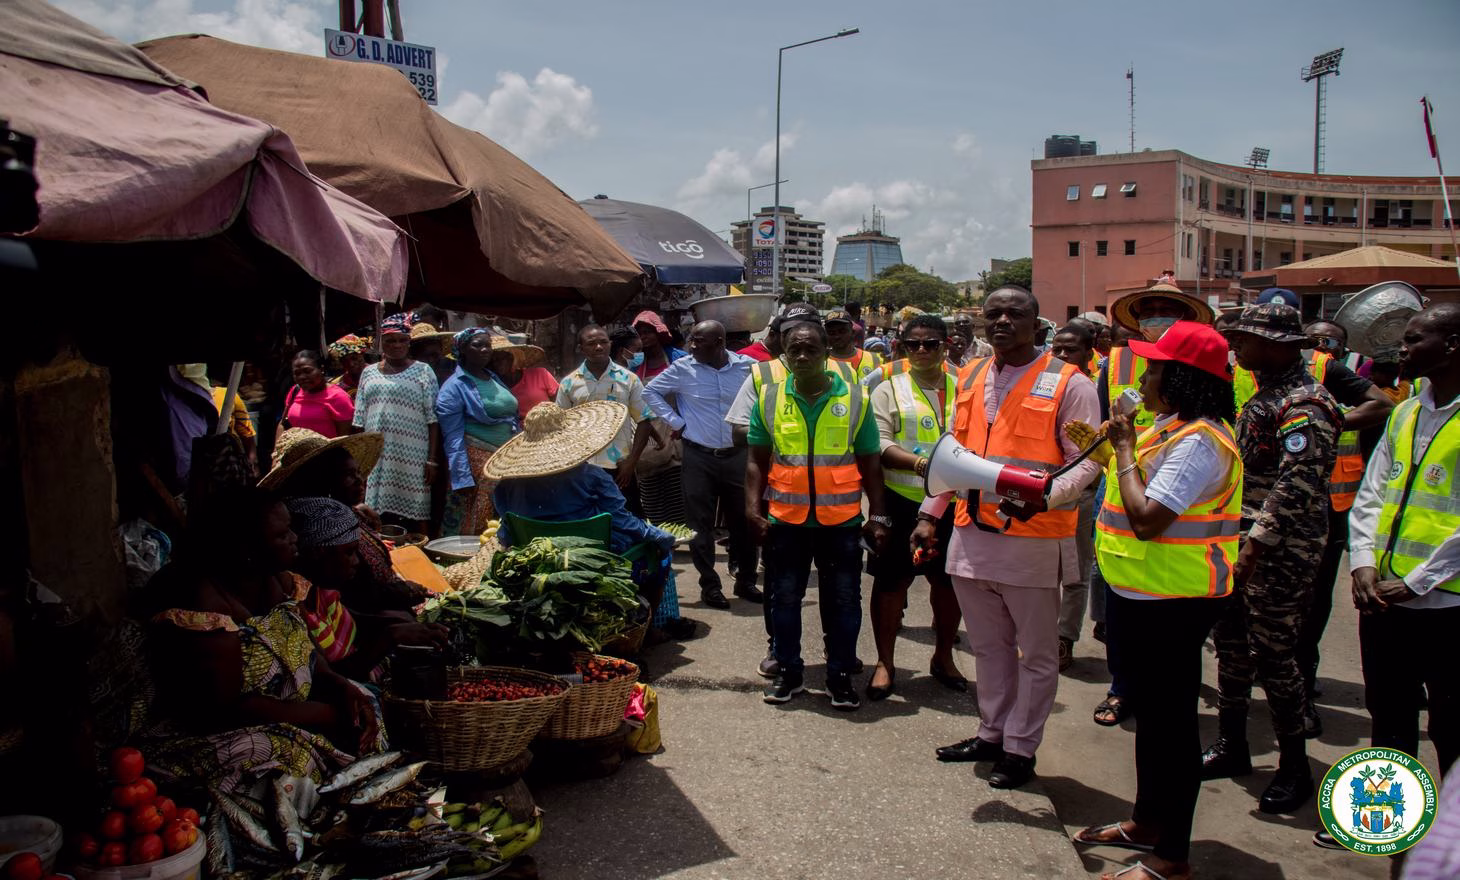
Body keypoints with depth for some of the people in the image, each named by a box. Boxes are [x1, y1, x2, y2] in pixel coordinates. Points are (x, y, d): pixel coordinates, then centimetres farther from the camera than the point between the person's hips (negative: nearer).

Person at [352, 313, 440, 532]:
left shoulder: (422, 371, 4)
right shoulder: (369, 373, 14)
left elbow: (432, 420, -2)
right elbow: (360, 421, 16)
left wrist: (432, 460, -8)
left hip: (411, 459, -3)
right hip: (375, 459, 3)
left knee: (414, 518, -4)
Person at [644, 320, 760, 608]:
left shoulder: (746, 366, -3)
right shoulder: (682, 368, -6)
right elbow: (651, 391, 6)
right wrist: (675, 422, -1)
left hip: (736, 455, 1)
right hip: (699, 457, -1)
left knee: (743, 520, 9)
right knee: (701, 524, 2)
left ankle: (746, 581, 24)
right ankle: (710, 585, 14)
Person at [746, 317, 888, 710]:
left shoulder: (855, 398, 0)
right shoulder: (769, 398, 2)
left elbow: (869, 463, 3)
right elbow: (757, 461, 6)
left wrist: (877, 517, 0)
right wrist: (753, 509, -3)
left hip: (842, 519, -1)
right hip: (785, 518, 1)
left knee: (843, 601, 8)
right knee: (784, 598, 11)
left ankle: (840, 675, 24)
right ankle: (788, 671, 28)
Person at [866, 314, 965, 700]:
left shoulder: (961, 389, 10)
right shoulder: (889, 389, 1)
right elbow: (878, 445, -10)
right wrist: (920, 463, -24)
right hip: (902, 501, -3)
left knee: (949, 581, 13)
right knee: (891, 581, 4)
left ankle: (943, 657, 33)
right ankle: (885, 662, 18)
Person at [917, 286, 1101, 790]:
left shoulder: (1068, 384, -7)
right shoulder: (970, 378, 11)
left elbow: (1086, 462, -10)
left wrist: (1043, 496, -27)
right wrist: (931, 513, 12)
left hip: (1034, 539, -5)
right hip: (971, 535, 6)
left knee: (1036, 652, 8)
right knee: (988, 646, 18)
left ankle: (1021, 748, 21)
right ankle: (992, 734, 33)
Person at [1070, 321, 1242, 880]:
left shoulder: (1198, 441, -23)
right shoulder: (1172, 429, 11)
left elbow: (1147, 518, -29)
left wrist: (1125, 448, -19)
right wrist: (1113, 448, 4)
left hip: (1174, 600, -11)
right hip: (1148, 594, 11)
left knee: (1170, 719, 0)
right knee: (1150, 710, 21)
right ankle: (1148, 822, 37)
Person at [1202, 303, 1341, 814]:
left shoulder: (1304, 404, -17)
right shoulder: (1264, 395, 14)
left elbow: (1297, 486, -25)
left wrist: (1255, 546, -27)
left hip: (1280, 554, -9)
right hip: (1242, 542, 9)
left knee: (1274, 656, -2)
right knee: (1231, 644, 14)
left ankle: (1295, 767, 14)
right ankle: (1231, 746, 28)